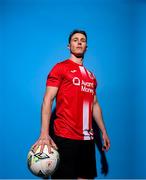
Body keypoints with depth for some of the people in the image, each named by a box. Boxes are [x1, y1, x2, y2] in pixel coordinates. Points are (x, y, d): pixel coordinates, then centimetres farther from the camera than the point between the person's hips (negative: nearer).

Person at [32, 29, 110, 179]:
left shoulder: (91, 75, 18)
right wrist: (44, 134, -21)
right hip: (65, 138, -6)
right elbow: (48, 100, -9)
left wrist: (103, 132, 19)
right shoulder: (60, 68, -1)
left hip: (87, 138, 6)